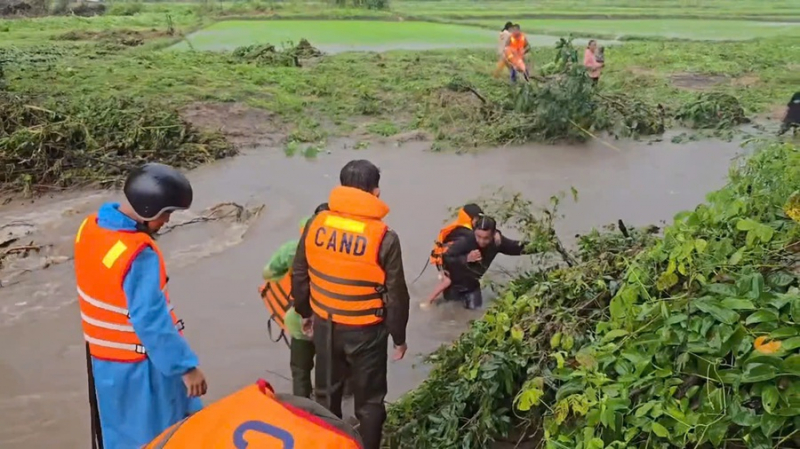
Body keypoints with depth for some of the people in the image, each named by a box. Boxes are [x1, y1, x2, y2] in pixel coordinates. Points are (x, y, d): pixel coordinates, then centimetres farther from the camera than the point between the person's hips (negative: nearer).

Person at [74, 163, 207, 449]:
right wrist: (187, 367, -23)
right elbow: (151, 321, -31)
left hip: (101, 353, 8)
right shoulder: (139, 255, -33)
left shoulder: (91, 227, -6)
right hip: (138, 362, -8)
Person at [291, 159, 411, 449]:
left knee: (326, 392, 24)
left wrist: (305, 312, 18)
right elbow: (395, 295, -12)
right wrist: (399, 336, 1)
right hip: (366, 331, -4)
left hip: (325, 325, 4)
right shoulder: (384, 238, -19)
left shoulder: (317, 224, -8)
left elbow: (299, 276, 3)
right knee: (369, 400, 14)